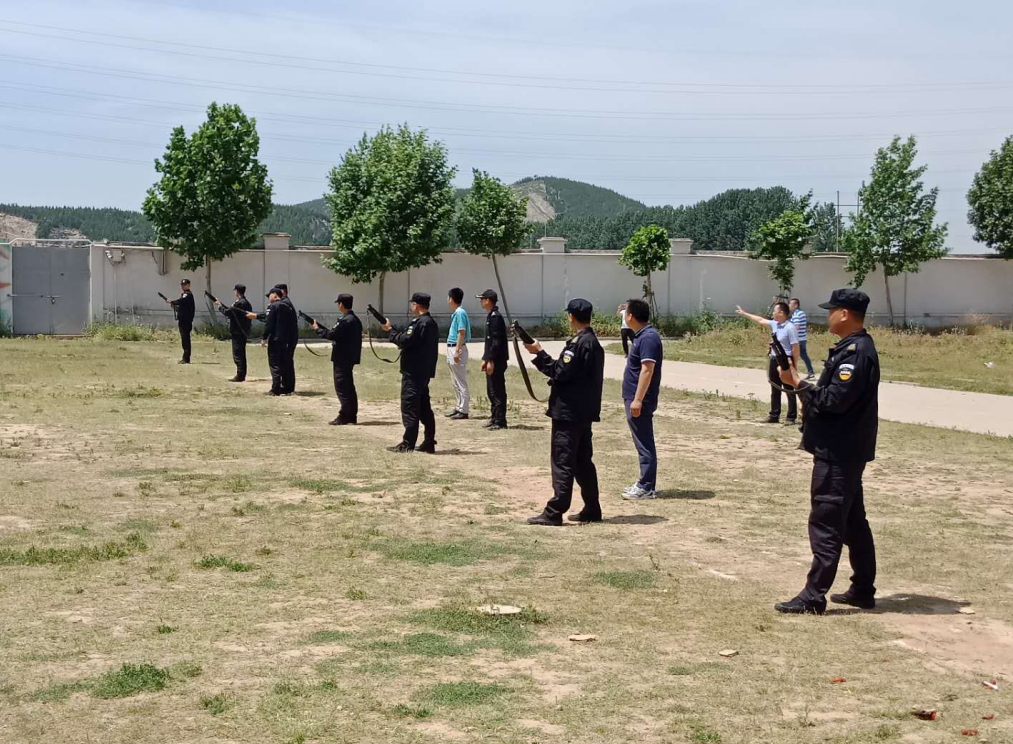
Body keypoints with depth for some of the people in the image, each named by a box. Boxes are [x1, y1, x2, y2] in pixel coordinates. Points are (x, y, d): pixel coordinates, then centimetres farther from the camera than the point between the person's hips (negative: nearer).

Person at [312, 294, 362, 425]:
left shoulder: (346, 320, -19)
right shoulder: (354, 319, 13)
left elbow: (333, 335, -20)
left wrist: (317, 329, -8)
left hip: (342, 358, -10)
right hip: (349, 357, 10)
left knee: (341, 387, -6)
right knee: (348, 386, 14)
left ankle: (344, 416, -5)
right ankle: (351, 415, 18)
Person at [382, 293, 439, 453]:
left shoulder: (419, 323, -17)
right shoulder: (431, 323, 15)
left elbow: (404, 341, -20)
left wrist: (390, 329, -6)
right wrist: (393, 330, 9)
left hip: (413, 373, -10)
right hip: (425, 372, 10)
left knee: (409, 407, -6)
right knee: (424, 407, 13)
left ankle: (407, 444, -4)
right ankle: (429, 443, 15)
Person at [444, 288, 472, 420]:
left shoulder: (460, 313, -15)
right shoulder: (455, 313, 14)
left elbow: (462, 332, -20)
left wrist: (457, 351, -23)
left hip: (458, 349, -10)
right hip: (452, 349, 10)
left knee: (461, 382, -7)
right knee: (455, 382, 15)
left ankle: (463, 411, -5)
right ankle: (458, 408, 22)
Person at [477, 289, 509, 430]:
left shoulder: (496, 317, -16)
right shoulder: (491, 316, 15)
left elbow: (496, 341, -20)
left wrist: (490, 360, -21)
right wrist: (485, 359, 20)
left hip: (497, 361, -10)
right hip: (491, 360, 10)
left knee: (498, 391, -6)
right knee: (491, 391, 16)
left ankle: (500, 421, -2)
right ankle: (494, 418, 23)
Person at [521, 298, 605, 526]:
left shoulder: (578, 343, -16)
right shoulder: (593, 342, 15)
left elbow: (561, 372, -19)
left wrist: (539, 353, -12)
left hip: (568, 413, -10)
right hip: (585, 411, 10)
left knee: (563, 462, -8)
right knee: (583, 461, 15)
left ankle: (554, 513, -7)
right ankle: (592, 509, 19)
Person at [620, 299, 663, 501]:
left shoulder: (648, 338, -18)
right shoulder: (642, 335, 14)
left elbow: (647, 370, -24)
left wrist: (638, 400, -26)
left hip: (640, 400, -10)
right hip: (634, 398, 10)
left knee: (644, 444, -6)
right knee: (642, 443, 14)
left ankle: (646, 488, -2)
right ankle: (644, 483, 21)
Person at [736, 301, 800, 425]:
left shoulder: (790, 328, -16)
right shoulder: (774, 324, 8)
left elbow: (795, 348, -17)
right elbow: (760, 320, 23)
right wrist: (744, 313, 28)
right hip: (774, 360, 9)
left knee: (789, 391, -2)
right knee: (775, 390, 14)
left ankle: (791, 418, 1)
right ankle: (774, 415, 22)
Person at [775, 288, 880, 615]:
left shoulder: (856, 351, -19)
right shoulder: (856, 347, 14)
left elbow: (833, 400, -24)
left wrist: (797, 382, -15)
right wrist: (803, 385, 5)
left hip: (838, 454, -11)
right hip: (846, 451, 11)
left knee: (826, 523, -7)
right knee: (852, 521, 16)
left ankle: (813, 596, -4)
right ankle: (863, 590, 24)